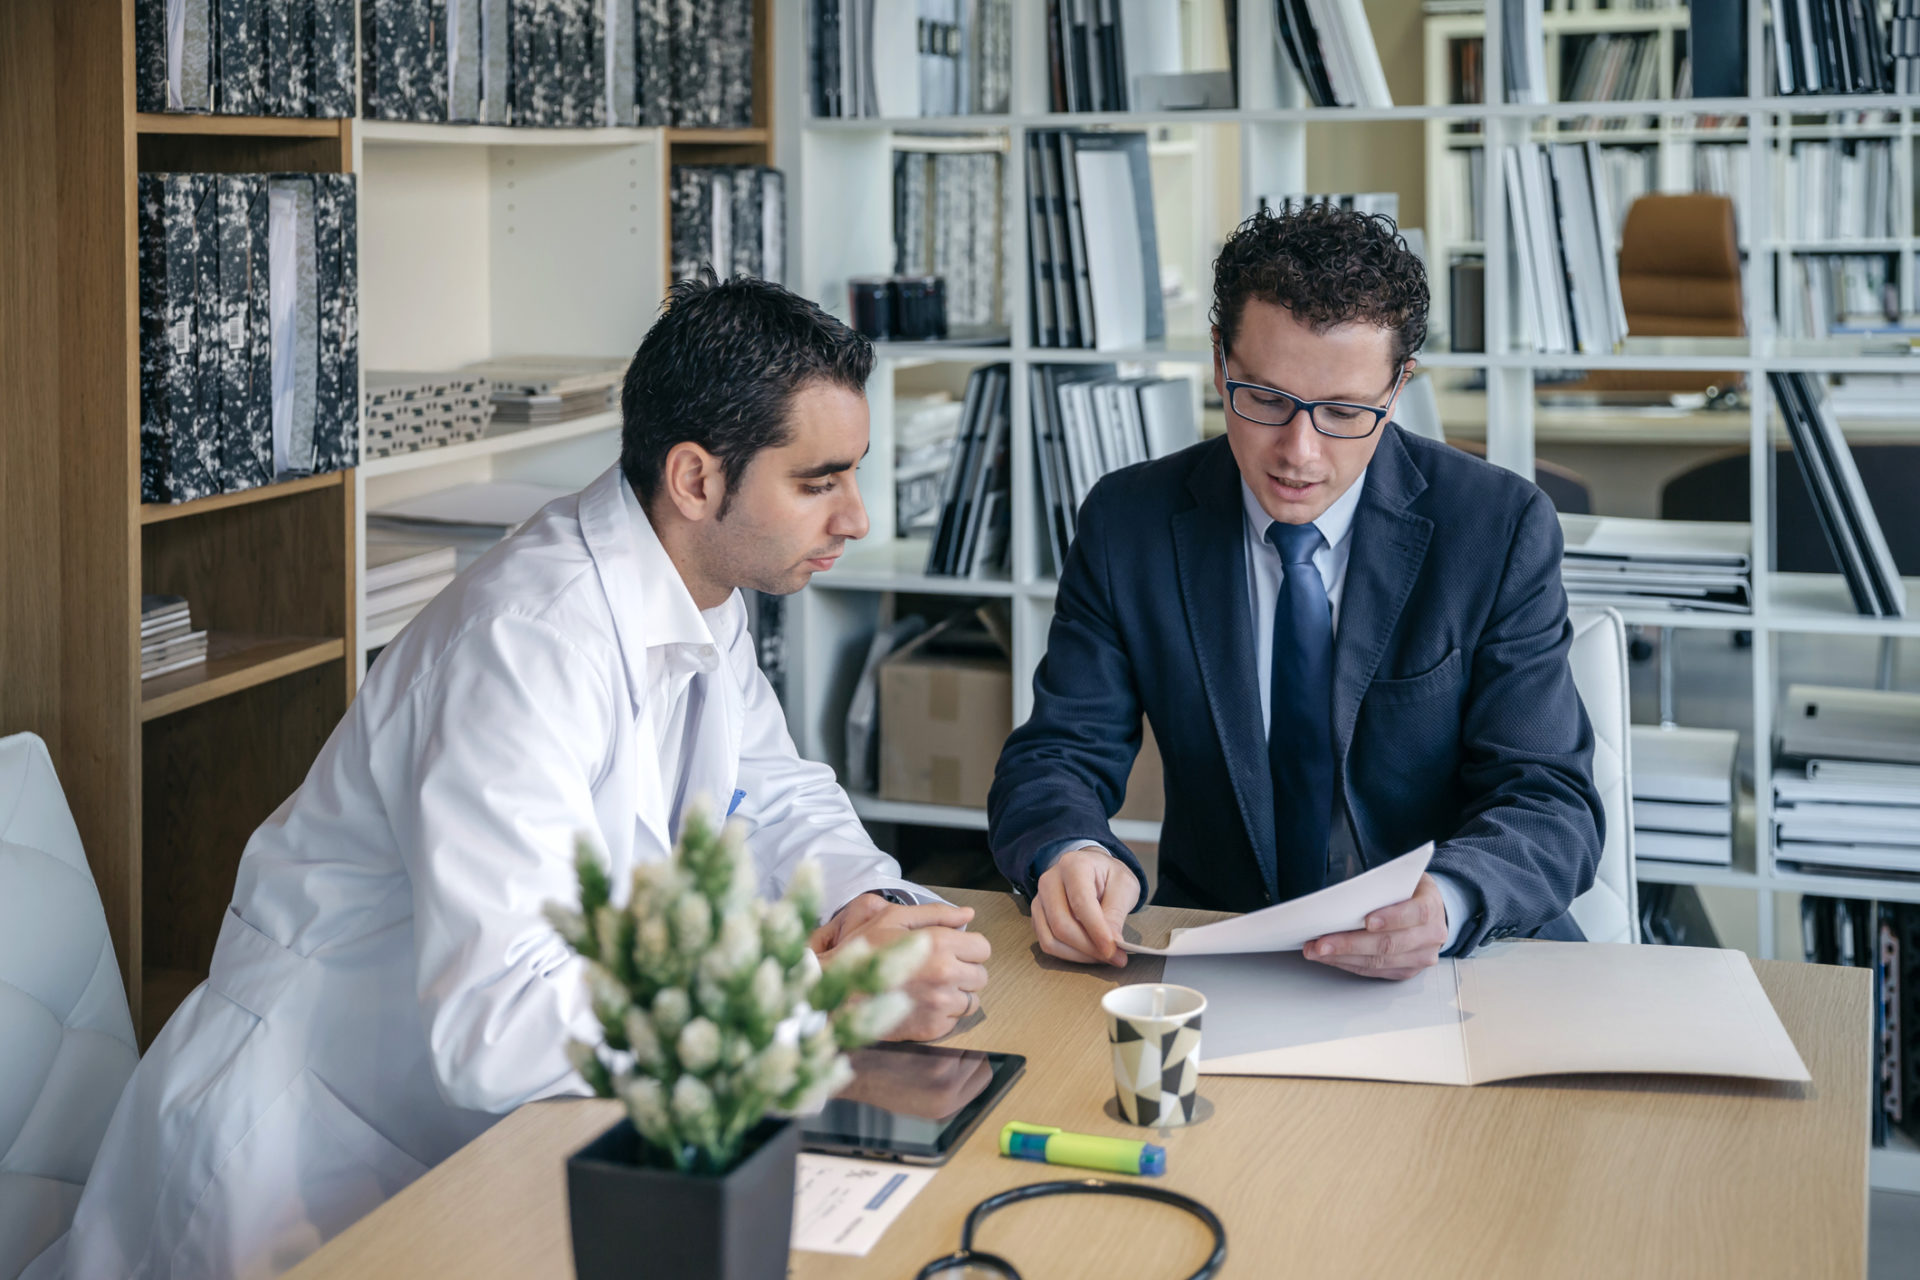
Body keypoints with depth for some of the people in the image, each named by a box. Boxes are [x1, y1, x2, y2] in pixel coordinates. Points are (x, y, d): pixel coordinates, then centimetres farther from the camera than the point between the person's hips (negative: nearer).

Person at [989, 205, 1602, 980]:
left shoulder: (1502, 529, -6)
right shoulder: (1129, 524, -1)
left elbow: (1549, 801, -10)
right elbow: (1056, 756, -1)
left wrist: (1444, 902, -33)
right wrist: (1070, 852, -27)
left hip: (1454, 968, 1)